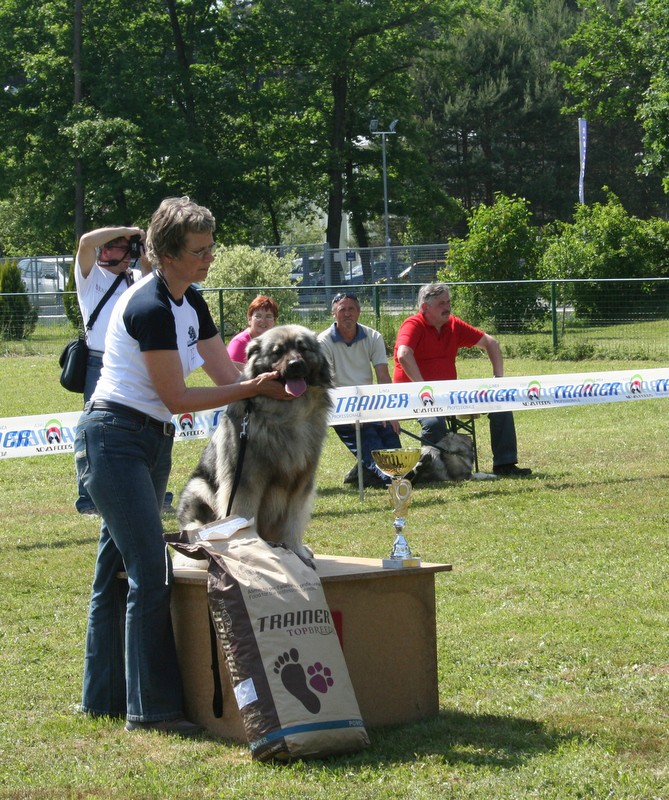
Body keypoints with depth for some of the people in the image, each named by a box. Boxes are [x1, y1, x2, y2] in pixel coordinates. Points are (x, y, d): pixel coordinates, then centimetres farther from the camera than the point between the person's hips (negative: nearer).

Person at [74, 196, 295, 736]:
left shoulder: (191, 304, 9)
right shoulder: (150, 307, -20)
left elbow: (227, 374, 9)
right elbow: (176, 397, -18)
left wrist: (276, 382, -9)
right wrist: (257, 387, -17)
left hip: (152, 442, 9)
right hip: (115, 438, -9)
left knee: (118, 569, 13)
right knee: (151, 572, -13)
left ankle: (105, 697, 19)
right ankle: (150, 707, -9)